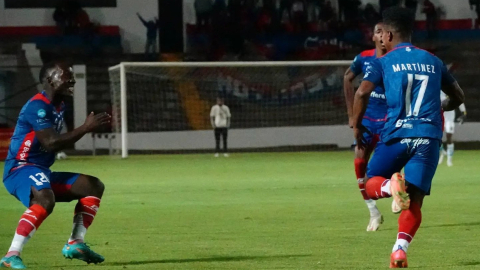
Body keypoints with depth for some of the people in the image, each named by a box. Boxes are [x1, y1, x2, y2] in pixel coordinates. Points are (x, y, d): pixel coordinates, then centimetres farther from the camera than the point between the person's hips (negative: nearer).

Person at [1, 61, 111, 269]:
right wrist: (86, 128, -23)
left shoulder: (59, 107, 15)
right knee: (45, 200, -39)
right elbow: (50, 143, -26)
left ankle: (75, 244, 6)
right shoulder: (37, 106, -17)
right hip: (20, 169, -10)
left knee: (94, 186, 10)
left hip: (41, 172, 10)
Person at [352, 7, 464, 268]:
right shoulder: (433, 62, 17)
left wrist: (357, 127, 3)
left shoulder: (383, 62, 6)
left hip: (395, 135, -2)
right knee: (414, 202, 4)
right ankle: (400, 249, -19)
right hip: (428, 136, 2)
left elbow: (362, 93, -9)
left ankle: (390, 186, -19)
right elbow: (458, 97, 25)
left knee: (370, 185, 15)